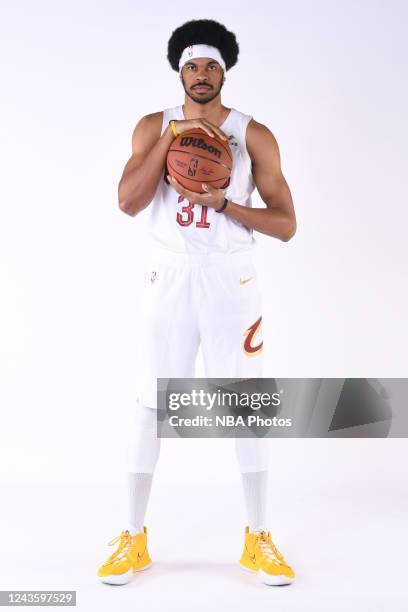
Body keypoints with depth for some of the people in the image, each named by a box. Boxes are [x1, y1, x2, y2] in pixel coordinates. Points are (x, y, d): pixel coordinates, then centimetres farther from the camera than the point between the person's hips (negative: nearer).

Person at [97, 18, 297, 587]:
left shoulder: (254, 135, 2)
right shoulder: (154, 126, 6)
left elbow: (286, 225, -2)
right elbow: (128, 202, -10)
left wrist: (222, 203, -17)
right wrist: (173, 133, -15)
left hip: (231, 281, 0)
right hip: (170, 279, 1)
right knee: (150, 404, 4)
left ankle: (259, 539, 19)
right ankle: (134, 538, 20)